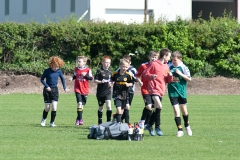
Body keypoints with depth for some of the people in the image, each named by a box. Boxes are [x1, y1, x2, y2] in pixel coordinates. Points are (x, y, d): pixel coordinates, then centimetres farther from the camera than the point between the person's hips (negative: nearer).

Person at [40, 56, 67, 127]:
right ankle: (44, 119, 29)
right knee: (47, 108, 2)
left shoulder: (59, 71, -3)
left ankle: (52, 122, 0)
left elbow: (62, 78, 15)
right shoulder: (47, 71, -11)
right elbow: (42, 79, -3)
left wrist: (64, 87, 10)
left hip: (55, 90, 2)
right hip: (47, 89, -2)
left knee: (54, 107, -10)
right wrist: (47, 86, -14)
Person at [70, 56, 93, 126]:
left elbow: (91, 78, -4)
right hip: (77, 89, 0)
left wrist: (85, 75, -20)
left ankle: (78, 118, 25)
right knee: (79, 103, -16)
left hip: (85, 90, 0)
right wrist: (72, 78, -6)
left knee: (82, 105, 9)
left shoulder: (88, 70, -5)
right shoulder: (76, 69, 3)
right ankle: (80, 119, -13)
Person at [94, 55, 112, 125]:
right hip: (100, 92, -2)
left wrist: (110, 83, -4)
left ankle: (109, 121, -9)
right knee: (100, 107, 10)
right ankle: (100, 122, 24)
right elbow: (95, 80, -8)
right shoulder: (99, 71, -5)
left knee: (108, 106, -15)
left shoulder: (110, 72, 8)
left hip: (108, 92, 2)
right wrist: (100, 81, -25)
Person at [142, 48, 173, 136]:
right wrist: (151, 76, -22)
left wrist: (170, 76, -2)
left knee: (157, 109, 10)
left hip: (161, 90, 8)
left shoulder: (166, 67, 15)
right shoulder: (154, 64, -5)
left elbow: (168, 81, 19)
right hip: (154, 88, -8)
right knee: (159, 106, -21)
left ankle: (150, 125, 25)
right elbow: (145, 73, -4)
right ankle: (157, 127, -12)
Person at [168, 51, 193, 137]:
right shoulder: (170, 67, 3)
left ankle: (187, 126, 35)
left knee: (184, 110, 10)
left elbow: (189, 79, -6)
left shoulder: (183, 68, -4)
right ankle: (179, 130, -1)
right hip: (172, 91, 1)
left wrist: (180, 74, -16)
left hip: (181, 91, -1)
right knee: (176, 110, -6)